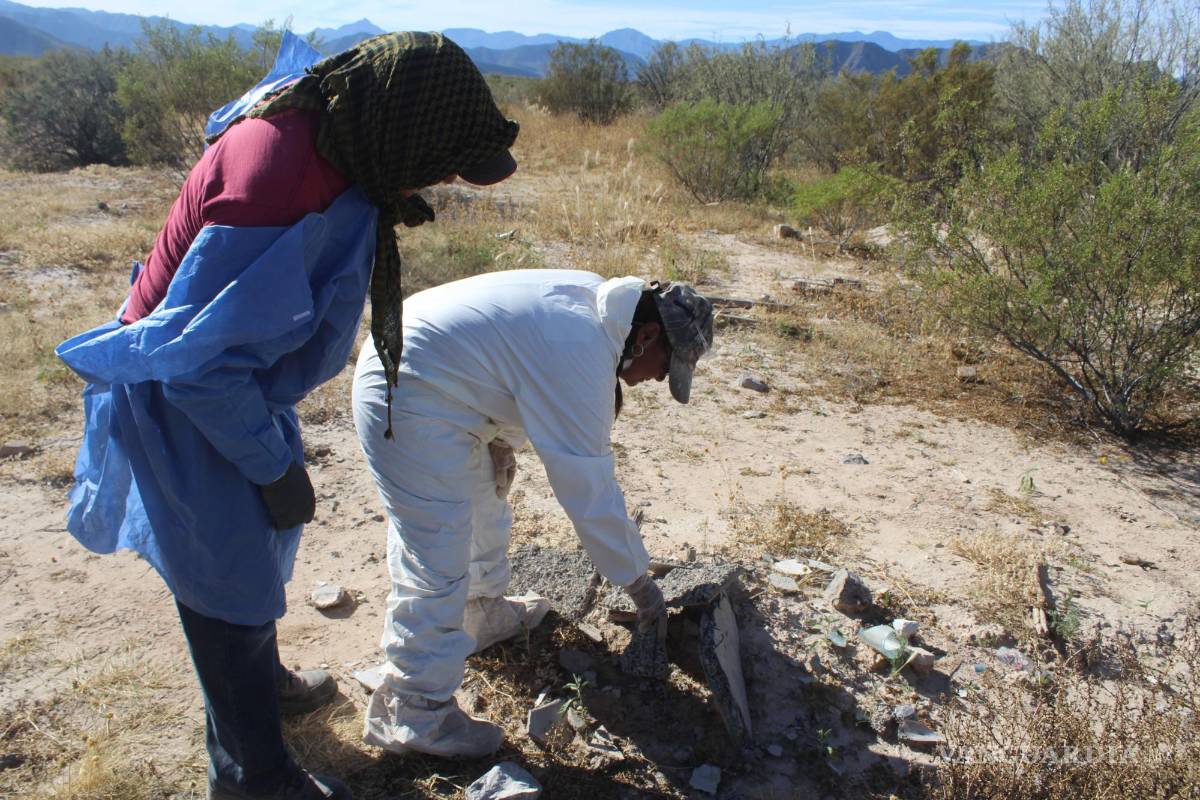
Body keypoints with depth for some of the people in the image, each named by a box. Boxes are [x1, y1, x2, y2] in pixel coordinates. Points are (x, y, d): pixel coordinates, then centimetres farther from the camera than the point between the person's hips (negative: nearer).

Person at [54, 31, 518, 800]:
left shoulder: (320, 132, -7)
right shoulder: (275, 178, -35)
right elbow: (197, 359, -30)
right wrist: (273, 467, -20)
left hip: (233, 378, 9)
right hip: (184, 401, -9)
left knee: (262, 541, 25)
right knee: (233, 585, 6)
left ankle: (263, 680, 51)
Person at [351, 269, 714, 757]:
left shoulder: (595, 298, 3)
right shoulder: (581, 355, -26)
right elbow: (589, 489, -22)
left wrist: (502, 441, 11)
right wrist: (639, 583, -10)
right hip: (409, 407, -11)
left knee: (483, 504, 24)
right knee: (438, 565, -6)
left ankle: (485, 613, 46)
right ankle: (414, 714, 10)